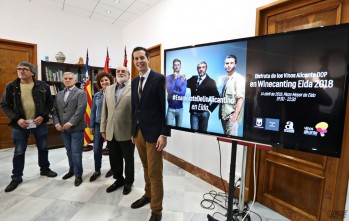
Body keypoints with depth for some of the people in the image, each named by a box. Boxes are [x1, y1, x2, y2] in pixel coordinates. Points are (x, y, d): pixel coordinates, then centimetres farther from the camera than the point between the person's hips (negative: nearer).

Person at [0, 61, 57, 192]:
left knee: (43, 148, 13)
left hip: (39, 123, 0)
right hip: (20, 124, 0)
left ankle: (44, 169, 34)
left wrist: (43, 116, -11)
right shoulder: (11, 87, -2)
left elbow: (50, 102, 2)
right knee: (19, 152, 8)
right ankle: (16, 178, 25)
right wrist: (16, 119, -13)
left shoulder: (42, 86, -2)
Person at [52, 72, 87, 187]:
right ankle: (72, 170, 33)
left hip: (76, 128, -6)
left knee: (76, 153, -3)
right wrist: (57, 123, -1)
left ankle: (78, 175, 11)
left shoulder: (81, 93, -4)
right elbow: (55, 110, 13)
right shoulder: (59, 94, 16)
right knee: (69, 151, 17)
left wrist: (70, 123, -19)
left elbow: (80, 110, -15)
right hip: (63, 128, 6)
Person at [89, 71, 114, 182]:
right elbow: (93, 111, 9)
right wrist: (91, 125, 8)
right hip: (99, 124, 4)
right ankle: (97, 171, 25)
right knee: (96, 149, 6)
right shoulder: (97, 95, 6)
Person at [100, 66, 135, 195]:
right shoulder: (109, 89, 13)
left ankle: (128, 182, 33)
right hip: (111, 132, 5)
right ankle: (118, 179, 39)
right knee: (114, 159, 17)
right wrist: (103, 128, 10)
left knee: (128, 159, 12)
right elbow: (105, 110, 13)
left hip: (127, 132, -5)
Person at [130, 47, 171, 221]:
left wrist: (164, 134, -17)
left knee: (155, 172, 4)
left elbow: (166, 108, -13)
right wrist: (133, 131, 15)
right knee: (146, 168, 21)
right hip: (138, 132, 7)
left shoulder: (159, 79, -10)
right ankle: (148, 195, 42)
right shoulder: (135, 82, 12)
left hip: (154, 133, -6)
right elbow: (134, 108, 15)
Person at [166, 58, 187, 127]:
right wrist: (174, 79, -14)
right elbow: (169, 90, -17)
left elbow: (183, 93, -10)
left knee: (179, 127, 11)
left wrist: (173, 92, -12)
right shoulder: (168, 77, -2)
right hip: (171, 108, -2)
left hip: (180, 108, 2)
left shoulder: (183, 78, 2)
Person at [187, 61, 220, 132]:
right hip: (193, 111, 2)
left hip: (204, 112, -2)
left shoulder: (211, 82, -2)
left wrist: (210, 109, -4)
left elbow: (217, 97, -3)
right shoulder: (193, 79, 10)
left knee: (202, 131, 10)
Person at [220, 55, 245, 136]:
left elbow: (240, 98, -17)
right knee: (225, 136, 16)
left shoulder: (239, 78, -9)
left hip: (231, 115, -7)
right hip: (223, 114, 7)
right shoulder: (225, 79, 13)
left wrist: (235, 115, -21)